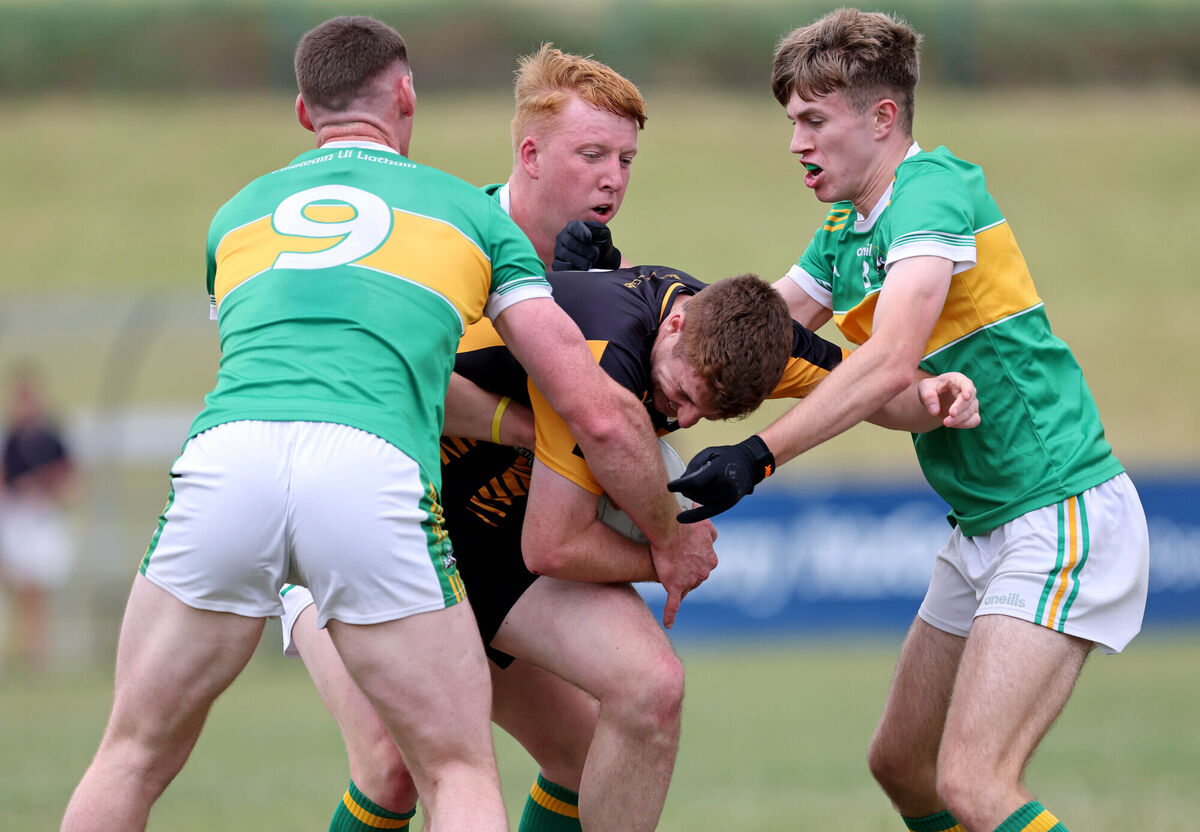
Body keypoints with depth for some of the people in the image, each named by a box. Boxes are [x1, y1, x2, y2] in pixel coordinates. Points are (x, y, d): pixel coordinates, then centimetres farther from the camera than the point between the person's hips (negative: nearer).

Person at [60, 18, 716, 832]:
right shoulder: (472, 212, 24)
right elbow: (598, 414, 19)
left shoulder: (238, 214, 31)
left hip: (224, 459, 2)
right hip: (374, 473, -2)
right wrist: (669, 537, 36)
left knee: (133, 761, 16)